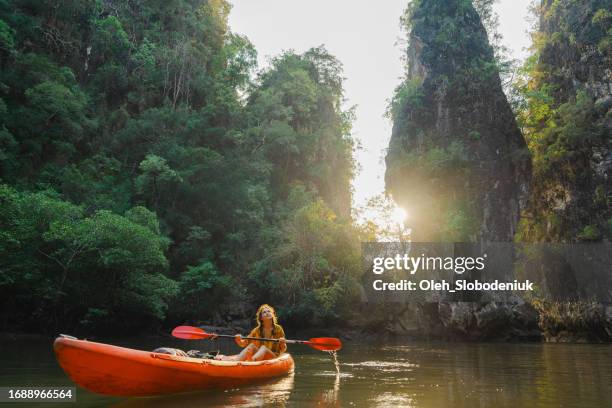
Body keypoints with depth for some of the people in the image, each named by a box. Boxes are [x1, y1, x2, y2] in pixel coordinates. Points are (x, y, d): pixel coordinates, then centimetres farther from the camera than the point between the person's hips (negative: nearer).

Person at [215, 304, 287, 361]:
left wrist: (282, 343, -19)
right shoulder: (257, 330, 6)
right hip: (259, 357, 2)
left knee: (263, 347, -31)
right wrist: (239, 341, -17)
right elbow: (244, 344, 5)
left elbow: (283, 350, 4)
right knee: (251, 346, -25)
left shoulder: (278, 329, 1)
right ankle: (235, 361, -51)